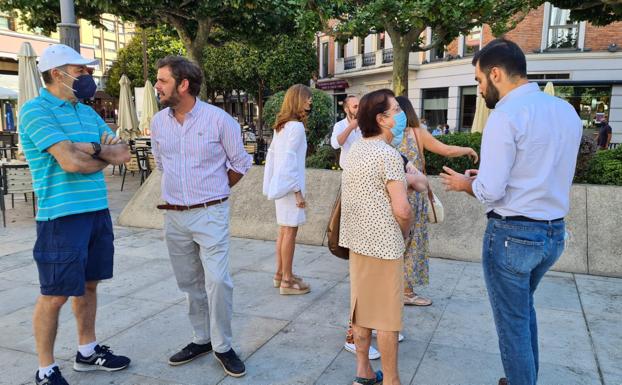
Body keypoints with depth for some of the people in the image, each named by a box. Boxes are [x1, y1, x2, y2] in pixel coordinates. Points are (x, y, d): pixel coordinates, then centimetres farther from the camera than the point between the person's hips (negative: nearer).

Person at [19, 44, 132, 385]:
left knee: (89, 284, 17)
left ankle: (87, 351, 32)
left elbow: (123, 153, 7)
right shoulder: (36, 110, -10)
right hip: (62, 216, -7)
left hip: (98, 212, 8)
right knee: (55, 294, 3)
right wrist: (104, 158, -2)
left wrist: (93, 148, -12)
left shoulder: (88, 112, 13)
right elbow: (70, 162, -21)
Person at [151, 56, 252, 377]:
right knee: (190, 284, 13)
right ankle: (202, 339, 28)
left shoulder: (219, 119, -10)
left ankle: (223, 346, 10)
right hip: (173, 216, 5)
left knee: (217, 281, -8)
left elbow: (241, 164, 1)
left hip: (210, 215, -4)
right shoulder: (158, 122, 4)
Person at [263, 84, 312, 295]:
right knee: (290, 230, -3)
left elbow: (272, 154, 14)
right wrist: (298, 190, -18)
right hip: (289, 184, -9)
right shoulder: (296, 126, -15)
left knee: (284, 229, 16)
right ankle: (287, 281, 5)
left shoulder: (281, 125, 12)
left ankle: (280, 274, 25)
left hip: (280, 183, 9)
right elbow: (289, 159, -20)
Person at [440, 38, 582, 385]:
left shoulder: (506, 116, -18)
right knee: (524, 309, 28)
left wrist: (466, 183, -1)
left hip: (513, 234, -8)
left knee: (512, 322, 10)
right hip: (554, 232, 9)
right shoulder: (567, 111, 6)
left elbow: (490, 191, -22)